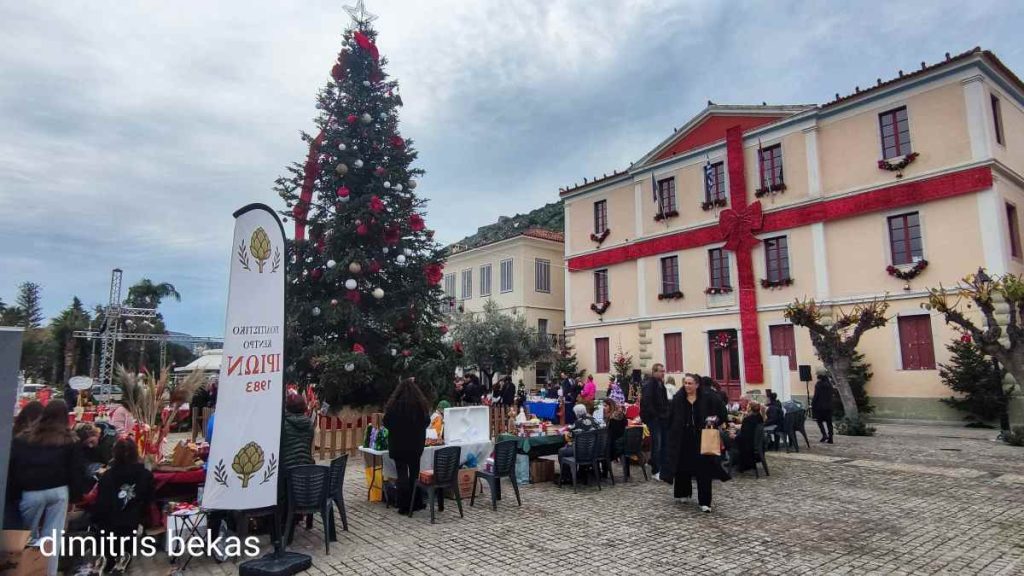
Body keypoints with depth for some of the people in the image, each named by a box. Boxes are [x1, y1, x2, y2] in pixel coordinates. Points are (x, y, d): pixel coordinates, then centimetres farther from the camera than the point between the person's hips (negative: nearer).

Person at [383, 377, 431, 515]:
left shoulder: (394, 404, -12)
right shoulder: (421, 403, -8)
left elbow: (386, 422, -2)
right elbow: (427, 421, 4)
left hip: (398, 444, -1)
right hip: (416, 443, 2)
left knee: (402, 473, 4)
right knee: (414, 472, 14)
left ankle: (404, 506, 5)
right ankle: (415, 503, 21)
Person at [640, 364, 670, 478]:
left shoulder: (661, 384, 16)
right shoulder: (648, 384, -12)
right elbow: (646, 403, -21)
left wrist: (666, 414, 10)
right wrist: (655, 415, -20)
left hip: (662, 418, 8)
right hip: (654, 419, -8)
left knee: (663, 443, 10)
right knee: (657, 444, -5)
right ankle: (656, 471, 3)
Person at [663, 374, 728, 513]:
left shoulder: (707, 398, -5)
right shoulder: (678, 400, 0)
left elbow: (721, 410, 1)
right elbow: (671, 419, 2)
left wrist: (715, 423, -10)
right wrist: (672, 436, -3)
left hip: (702, 439, -2)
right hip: (683, 439, 2)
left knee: (704, 470, -1)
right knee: (683, 466, 12)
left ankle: (704, 502, 4)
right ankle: (683, 493, 33)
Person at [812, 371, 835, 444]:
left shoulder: (818, 384, -14)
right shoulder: (829, 384, 5)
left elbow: (816, 396, -14)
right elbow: (830, 395, 12)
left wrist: (812, 404, -5)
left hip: (820, 406, -5)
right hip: (829, 406, 5)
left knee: (820, 421, 8)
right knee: (829, 422, 8)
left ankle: (824, 435, -5)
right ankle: (830, 438, 8)